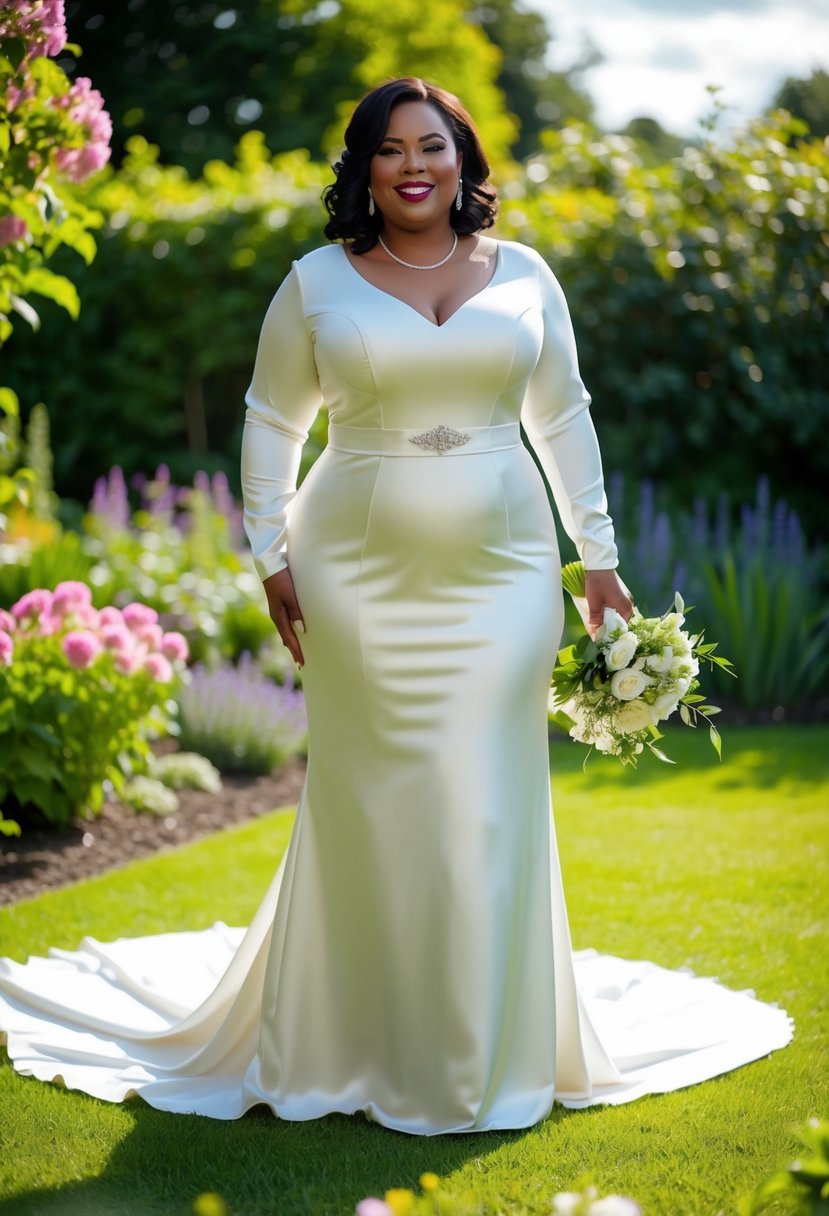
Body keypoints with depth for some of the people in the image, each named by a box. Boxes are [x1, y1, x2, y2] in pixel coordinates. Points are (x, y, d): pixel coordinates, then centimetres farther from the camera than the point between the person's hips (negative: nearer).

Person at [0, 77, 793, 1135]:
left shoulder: (524, 275, 8)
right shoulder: (317, 282, 4)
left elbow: (564, 418, 13)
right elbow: (270, 419, 10)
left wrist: (599, 558, 9)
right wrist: (270, 556, 2)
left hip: (501, 575, 1)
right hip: (361, 580, -1)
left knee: (490, 806, 3)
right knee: (367, 806, 2)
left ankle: (487, 1054, 18)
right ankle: (357, 1045, 18)